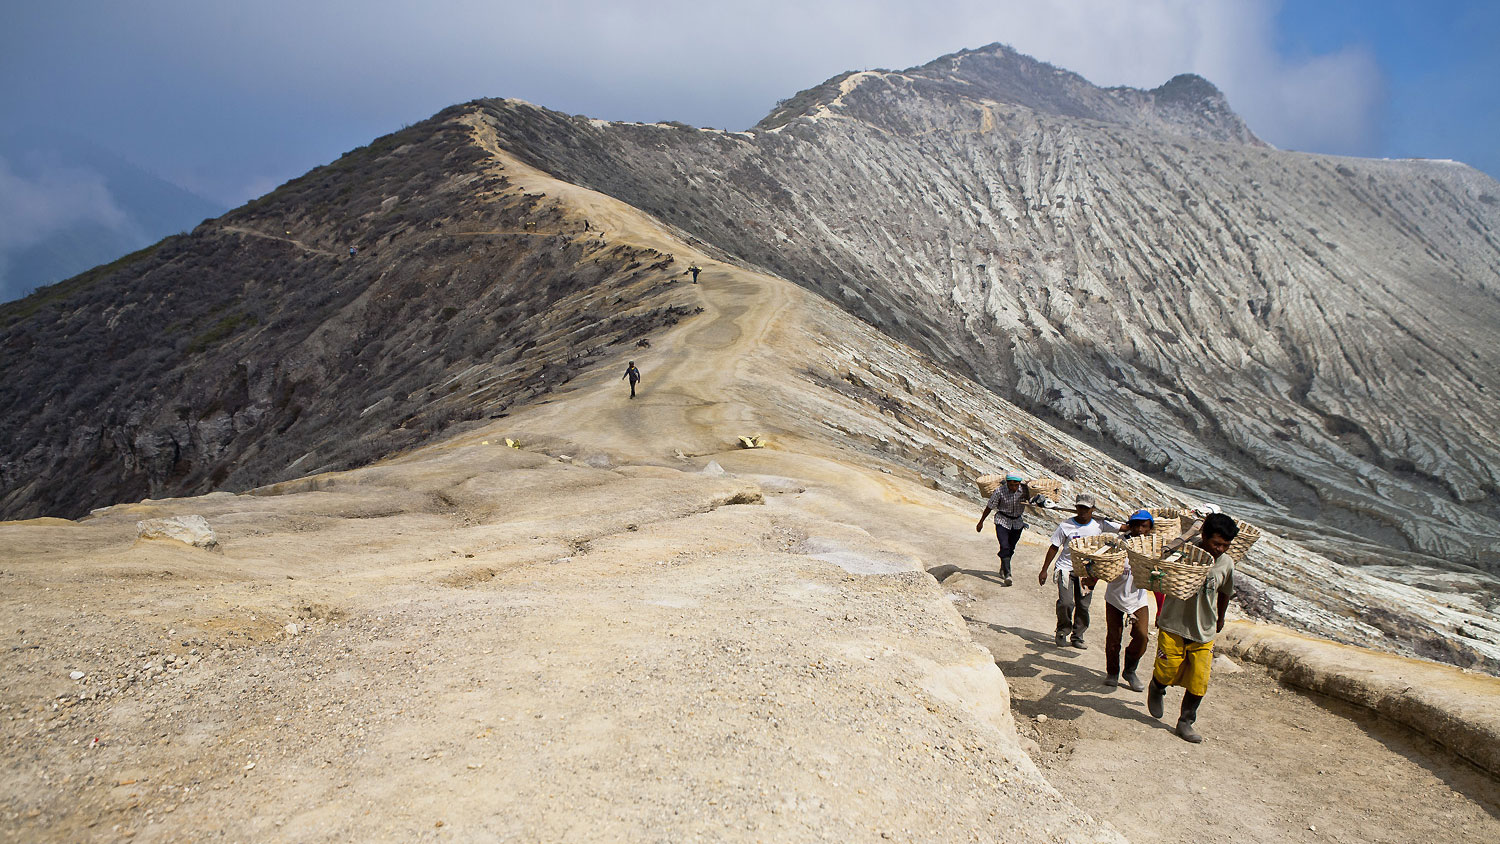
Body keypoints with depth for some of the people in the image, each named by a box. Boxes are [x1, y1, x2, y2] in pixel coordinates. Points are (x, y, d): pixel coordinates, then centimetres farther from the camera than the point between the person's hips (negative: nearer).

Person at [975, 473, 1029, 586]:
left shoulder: (1024, 489, -13)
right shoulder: (1000, 491, -18)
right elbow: (989, 507, -7)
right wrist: (981, 522, 0)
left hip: (1017, 522, 3)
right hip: (1002, 521, -3)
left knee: (1011, 548, 11)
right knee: (1004, 547, -16)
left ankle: (1003, 569, 34)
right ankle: (1007, 575, -19)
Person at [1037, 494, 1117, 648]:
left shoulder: (1099, 525, -2)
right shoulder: (1066, 526, -6)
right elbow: (1054, 548, 1)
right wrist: (1044, 570, 3)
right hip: (1066, 568, -2)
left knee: (1083, 606, 4)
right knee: (1066, 602, -14)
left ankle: (1077, 636, 22)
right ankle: (1063, 630, 11)